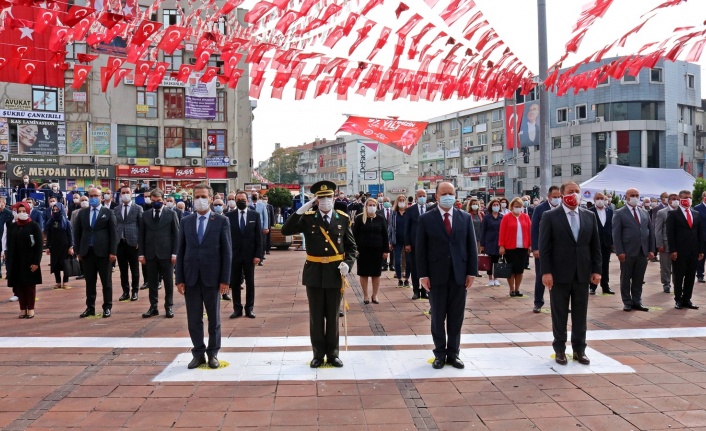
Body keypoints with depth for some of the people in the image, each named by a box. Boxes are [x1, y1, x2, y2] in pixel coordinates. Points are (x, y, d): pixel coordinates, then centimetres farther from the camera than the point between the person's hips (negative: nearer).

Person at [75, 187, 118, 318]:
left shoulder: (108, 213, 2)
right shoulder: (82, 213, 11)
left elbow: (113, 233, -2)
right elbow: (77, 233, 13)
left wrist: (113, 252, -9)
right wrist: (79, 251, 5)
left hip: (103, 252, -3)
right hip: (87, 252, 3)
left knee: (106, 281, 2)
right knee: (89, 281, 7)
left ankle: (107, 307, 9)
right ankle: (90, 307, 14)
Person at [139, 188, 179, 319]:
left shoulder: (171, 214, 1)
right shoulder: (145, 215, 8)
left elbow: (176, 234, -1)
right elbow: (141, 235, 7)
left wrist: (175, 253, -7)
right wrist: (141, 253, 0)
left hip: (166, 253, -2)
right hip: (150, 254, 2)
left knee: (168, 282, 4)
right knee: (152, 282, 7)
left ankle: (169, 306, 14)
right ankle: (153, 307, 15)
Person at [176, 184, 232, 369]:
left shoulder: (221, 221, -1)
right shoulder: (186, 221, 7)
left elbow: (227, 251, -3)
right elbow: (180, 251, 6)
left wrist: (225, 279, -8)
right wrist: (179, 279, 0)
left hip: (212, 277, -2)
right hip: (190, 278, 2)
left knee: (214, 318, 9)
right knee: (194, 319, 7)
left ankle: (212, 353, 21)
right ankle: (198, 353, 19)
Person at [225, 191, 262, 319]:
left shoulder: (255, 215, 1)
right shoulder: (229, 215, 0)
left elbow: (258, 236, -1)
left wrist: (258, 254, -7)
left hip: (249, 254, 0)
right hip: (234, 255, 0)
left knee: (250, 283, 7)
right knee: (235, 283, 7)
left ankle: (249, 308, 17)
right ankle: (237, 308, 17)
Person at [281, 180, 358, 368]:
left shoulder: (343, 219, 0)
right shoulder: (308, 218, -2)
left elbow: (352, 247, 4)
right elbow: (286, 231, -15)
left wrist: (347, 263, -14)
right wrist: (301, 210, -20)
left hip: (334, 273, 0)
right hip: (314, 273, 0)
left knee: (333, 316, 9)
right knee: (316, 316, 8)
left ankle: (333, 354, 21)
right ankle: (318, 354, 20)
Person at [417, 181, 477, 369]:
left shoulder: (465, 218, 5)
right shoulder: (426, 219, -1)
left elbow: (471, 247, 6)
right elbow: (421, 249, -2)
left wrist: (472, 272, 0)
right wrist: (423, 275, -8)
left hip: (459, 275, 2)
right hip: (436, 276, -2)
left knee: (456, 318, 8)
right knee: (438, 318, 7)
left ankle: (453, 353, 19)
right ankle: (440, 354, 18)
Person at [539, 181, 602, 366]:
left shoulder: (589, 216, 8)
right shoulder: (550, 216, -4)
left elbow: (595, 246, 10)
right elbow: (544, 247, -7)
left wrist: (596, 270, 4)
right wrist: (546, 272, -13)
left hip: (582, 274, 4)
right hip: (559, 274, -3)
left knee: (580, 314, 10)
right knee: (559, 314, 6)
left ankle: (579, 349, 21)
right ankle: (560, 350, 17)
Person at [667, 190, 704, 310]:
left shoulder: (697, 214, 12)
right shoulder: (673, 214, -3)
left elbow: (700, 233, 12)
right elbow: (670, 233, -7)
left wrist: (701, 250, 6)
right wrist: (672, 250, -14)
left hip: (694, 251, 4)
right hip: (679, 251, -4)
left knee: (690, 277, 7)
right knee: (678, 277, 4)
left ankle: (686, 299, 16)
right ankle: (678, 300, 13)